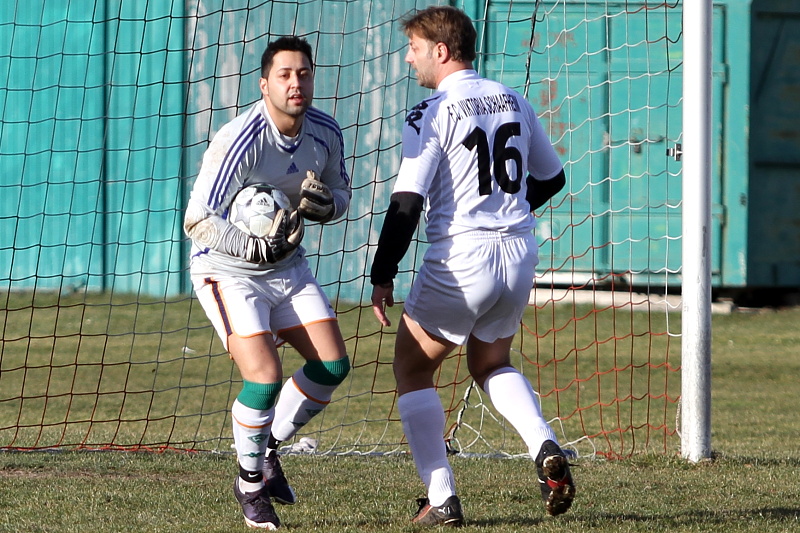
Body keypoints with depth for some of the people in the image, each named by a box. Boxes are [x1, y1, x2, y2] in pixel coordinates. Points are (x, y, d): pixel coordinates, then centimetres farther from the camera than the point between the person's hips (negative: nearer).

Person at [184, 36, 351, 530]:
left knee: (333, 364, -3)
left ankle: (269, 449, 20)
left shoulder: (326, 132, -8)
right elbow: (198, 220, -29)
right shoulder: (239, 141, -27)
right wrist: (257, 247, -41)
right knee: (265, 376, -19)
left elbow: (341, 194, 9)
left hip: (288, 266, 6)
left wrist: (325, 204, -16)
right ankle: (251, 482, 6)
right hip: (227, 268, -6)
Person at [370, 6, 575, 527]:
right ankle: (547, 450, 2)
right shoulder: (514, 101, 8)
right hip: (520, 254, 6)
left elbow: (408, 201, -16)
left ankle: (442, 498, 2)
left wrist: (382, 277, -10)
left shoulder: (431, 115, -11)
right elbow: (552, 177, 19)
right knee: (491, 364, 27)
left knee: (412, 367, 12)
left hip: (460, 261, -6)